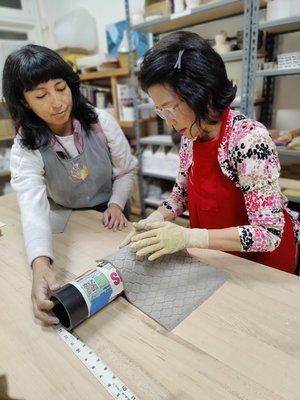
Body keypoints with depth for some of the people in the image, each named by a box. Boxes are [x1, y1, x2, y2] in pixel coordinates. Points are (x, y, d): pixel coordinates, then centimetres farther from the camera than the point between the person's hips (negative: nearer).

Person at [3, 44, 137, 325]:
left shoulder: (100, 122, -18)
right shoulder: (25, 149, -22)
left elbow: (127, 170, -6)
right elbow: (33, 209, -38)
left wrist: (116, 204, -22)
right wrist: (40, 266, -54)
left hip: (111, 220, 1)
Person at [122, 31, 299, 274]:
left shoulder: (250, 140, -29)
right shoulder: (190, 135, -8)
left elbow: (269, 234, -29)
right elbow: (183, 190, 4)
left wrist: (188, 237, -36)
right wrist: (156, 219, -13)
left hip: (262, 259, -5)